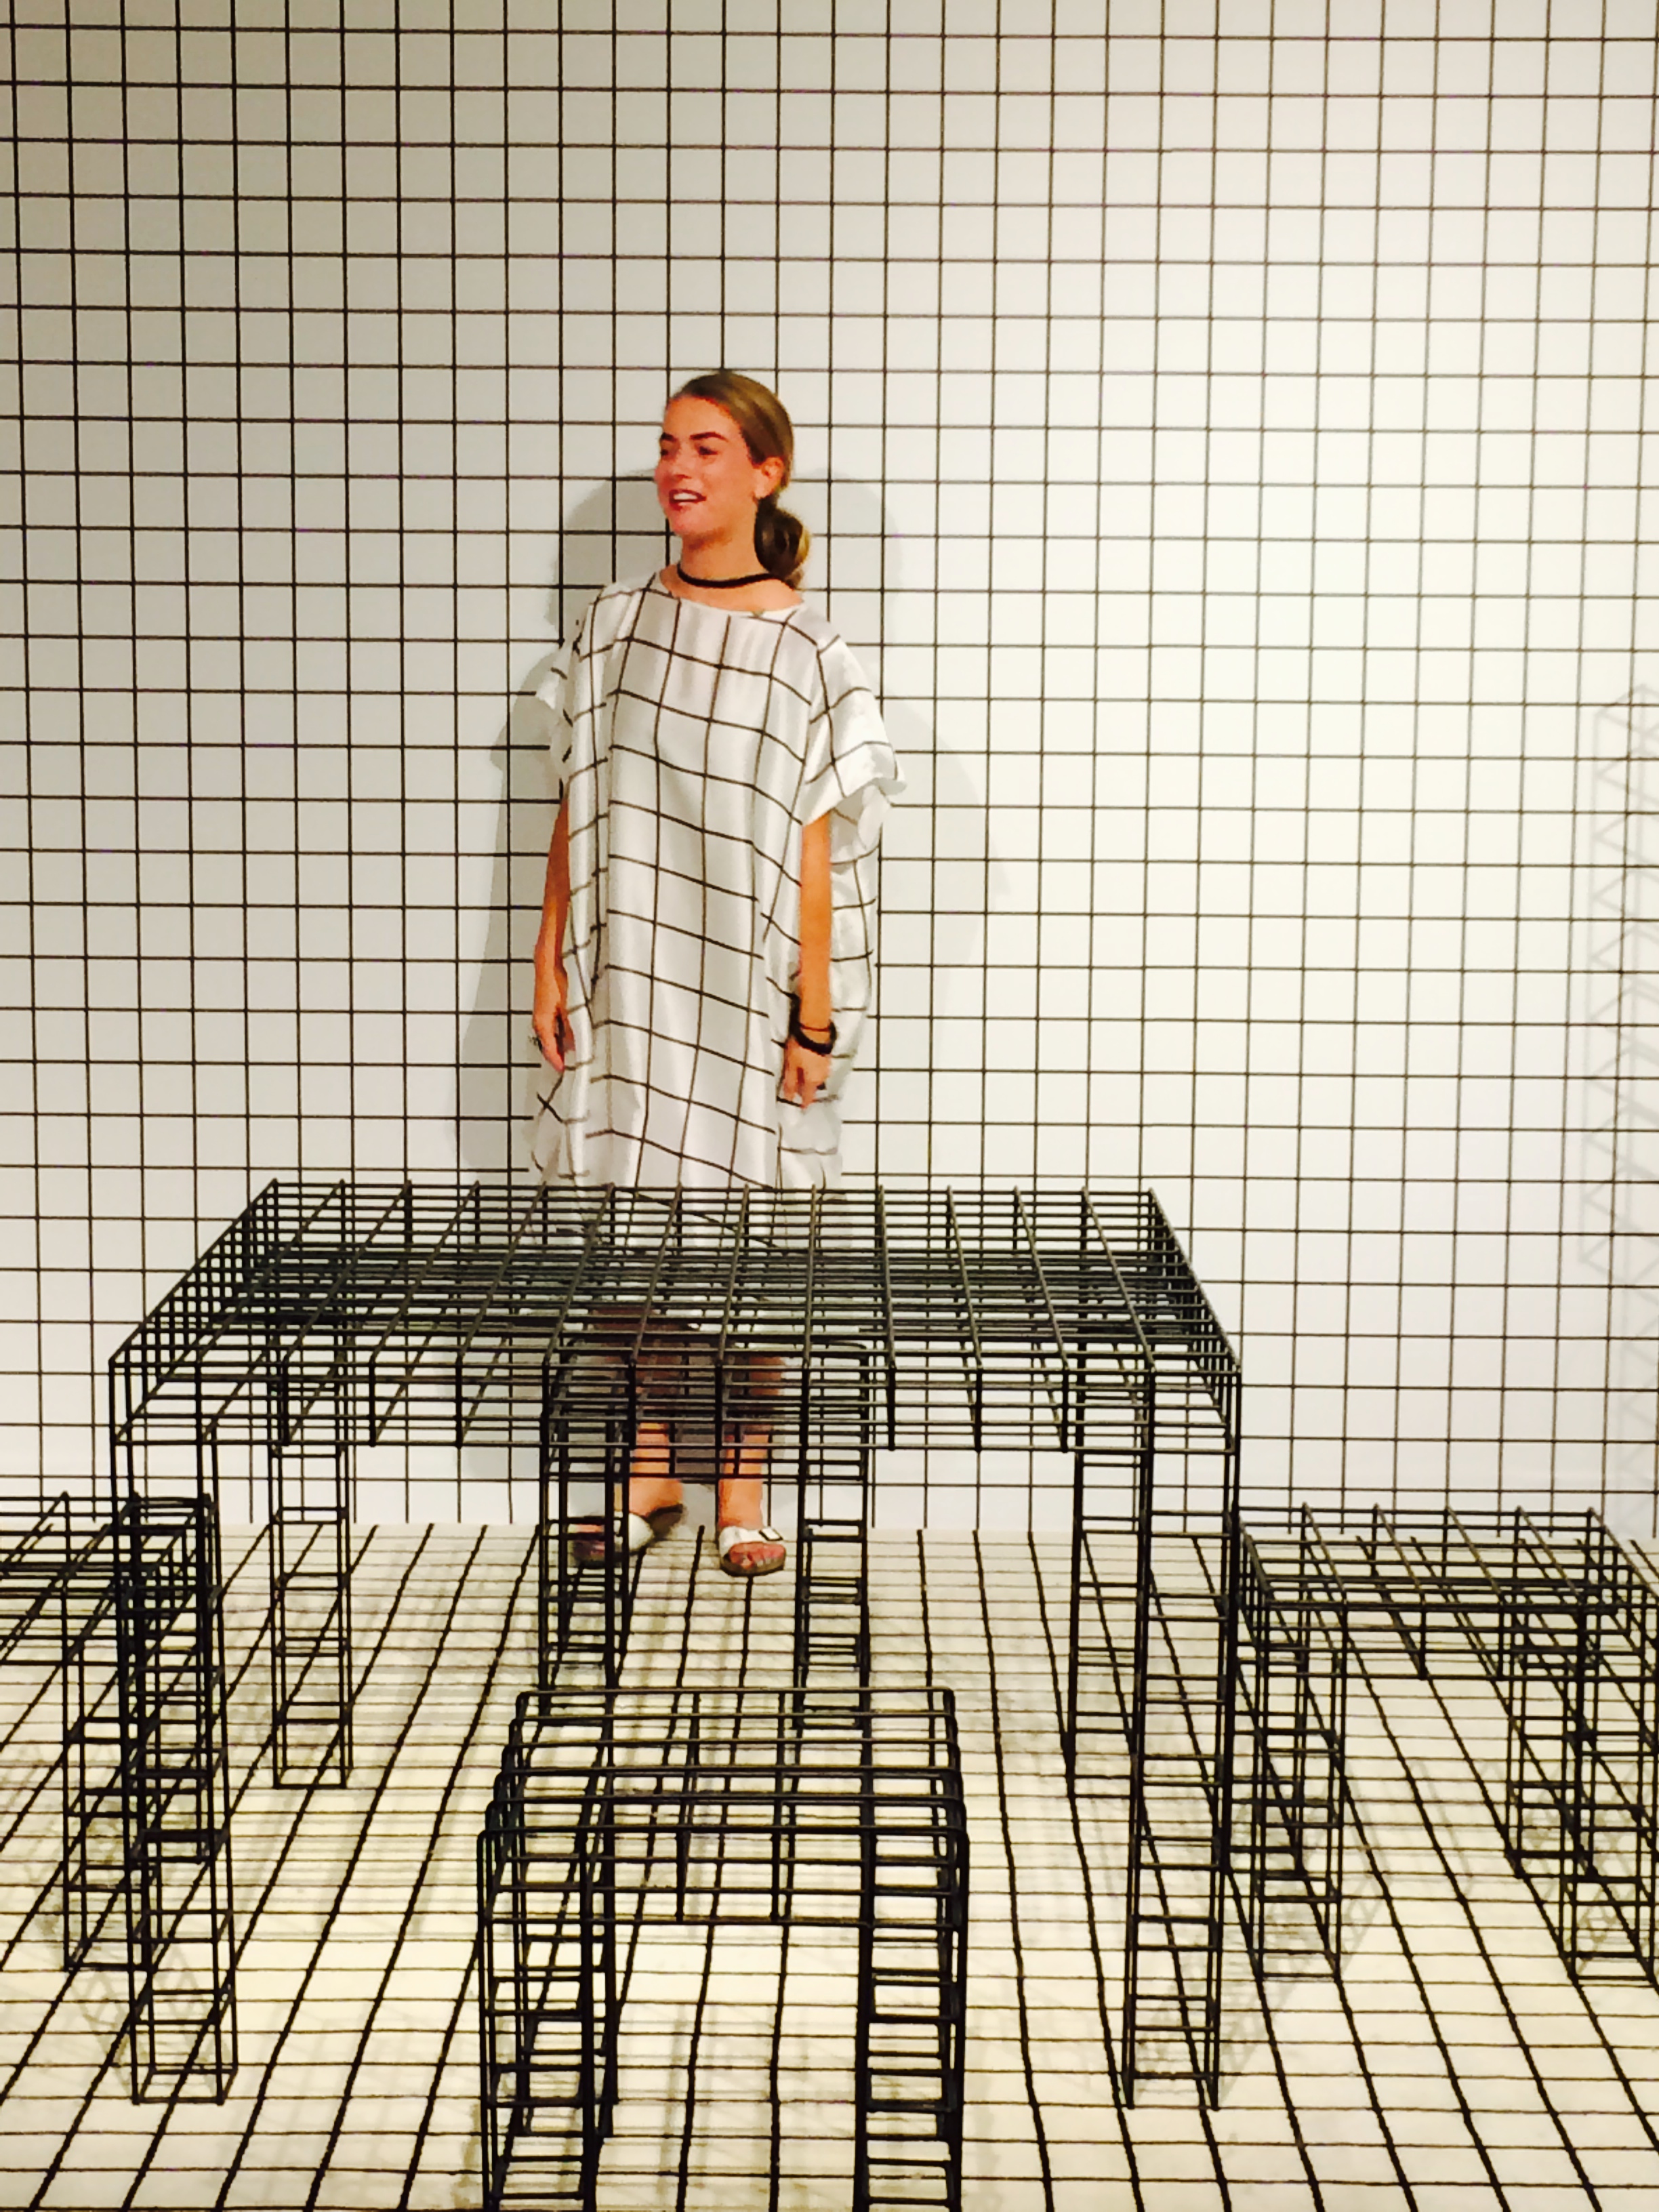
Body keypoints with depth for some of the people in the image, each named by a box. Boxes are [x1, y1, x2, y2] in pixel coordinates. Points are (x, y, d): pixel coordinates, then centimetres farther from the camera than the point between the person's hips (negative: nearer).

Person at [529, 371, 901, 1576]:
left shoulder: (807, 650, -6)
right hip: (629, 976, 3)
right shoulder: (617, 625, 4)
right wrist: (552, 963, 3)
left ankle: (744, 1489, 20)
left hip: (747, 981, -3)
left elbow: (815, 849, -7)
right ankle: (651, 1476, 24)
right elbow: (578, 810, 8)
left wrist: (815, 1018, -8)